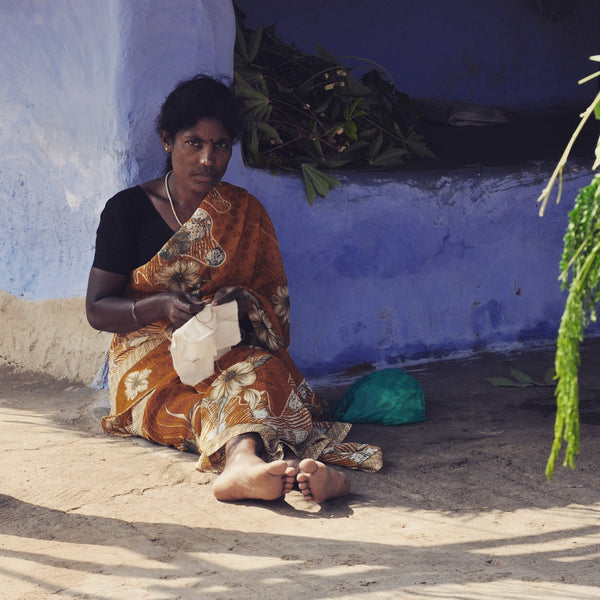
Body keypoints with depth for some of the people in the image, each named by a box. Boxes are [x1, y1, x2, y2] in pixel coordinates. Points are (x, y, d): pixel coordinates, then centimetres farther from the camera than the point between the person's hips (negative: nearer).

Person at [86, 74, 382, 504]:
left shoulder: (245, 214, 11)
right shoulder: (127, 210, 4)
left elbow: (275, 306, 8)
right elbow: (97, 309, 0)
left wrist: (242, 302, -16)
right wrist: (162, 306, -18)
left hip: (229, 352, 3)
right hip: (151, 361, -2)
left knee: (258, 372, -35)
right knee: (228, 393, -36)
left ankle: (244, 461, -66)